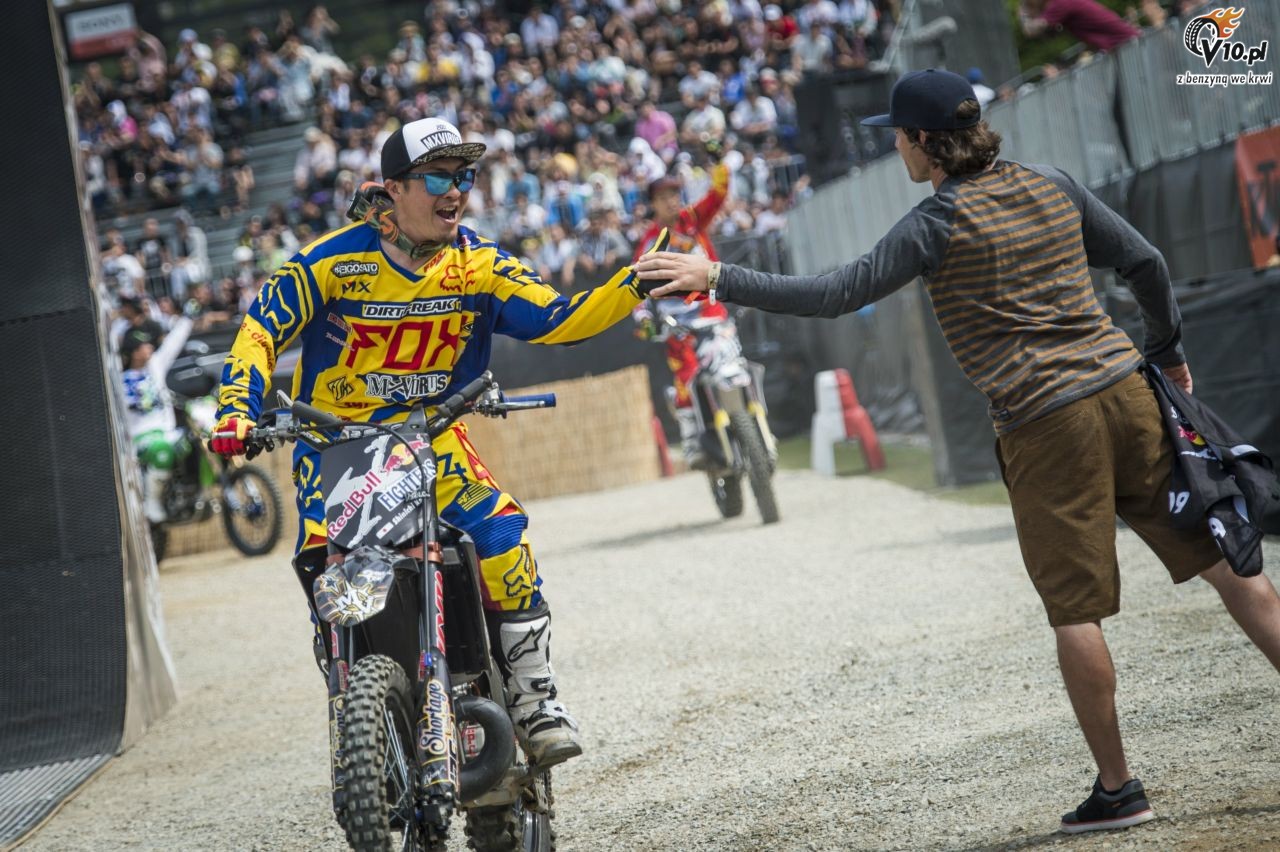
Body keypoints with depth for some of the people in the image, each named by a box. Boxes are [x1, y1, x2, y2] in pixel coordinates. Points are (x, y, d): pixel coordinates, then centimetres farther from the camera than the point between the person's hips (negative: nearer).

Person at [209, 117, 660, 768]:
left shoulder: (479, 264, -3)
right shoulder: (335, 259, -12)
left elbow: (557, 321, -8)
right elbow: (264, 327, -10)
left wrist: (633, 285, -22)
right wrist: (237, 409, -24)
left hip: (433, 436, 2)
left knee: (503, 537, -21)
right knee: (323, 561, -24)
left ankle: (533, 700, -10)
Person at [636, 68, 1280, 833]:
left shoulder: (938, 225, -7)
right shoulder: (1054, 188, 10)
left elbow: (834, 295, -11)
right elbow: (1145, 261, 16)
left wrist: (719, 279, -6)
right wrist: (1168, 352, 30)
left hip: (1047, 425, -6)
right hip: (1124, 392, 6)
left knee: (1076, 612, 3)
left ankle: (1118, 790, 8)